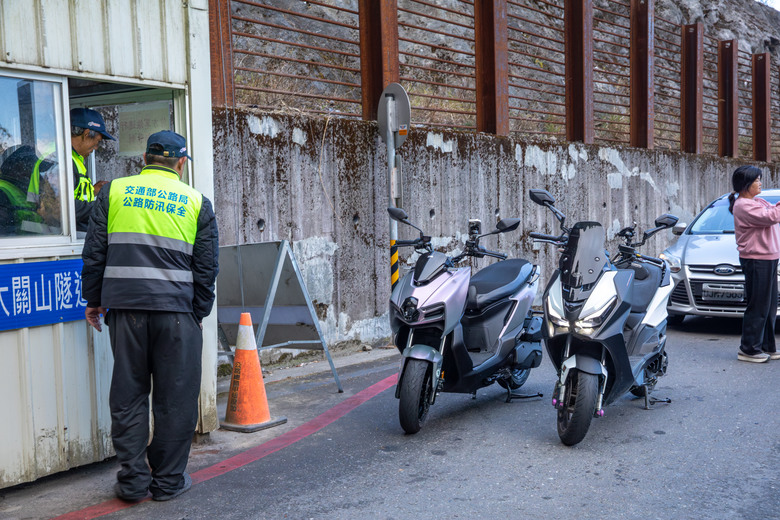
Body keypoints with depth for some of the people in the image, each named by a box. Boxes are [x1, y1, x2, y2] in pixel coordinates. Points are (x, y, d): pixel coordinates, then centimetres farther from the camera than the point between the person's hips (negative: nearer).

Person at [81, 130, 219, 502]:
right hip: (175, 309, -1)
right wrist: (199, 312, 15)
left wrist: (93, 299, 17)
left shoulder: (114, 191, 8)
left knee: (128, 394, 10)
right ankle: (168, 480, 15)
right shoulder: (197, 202, 6)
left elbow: (94, 252, 8)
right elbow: (206, 266, 7)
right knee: (175, 397, 7)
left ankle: (133, 480, 14)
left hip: (124, 305, 2)